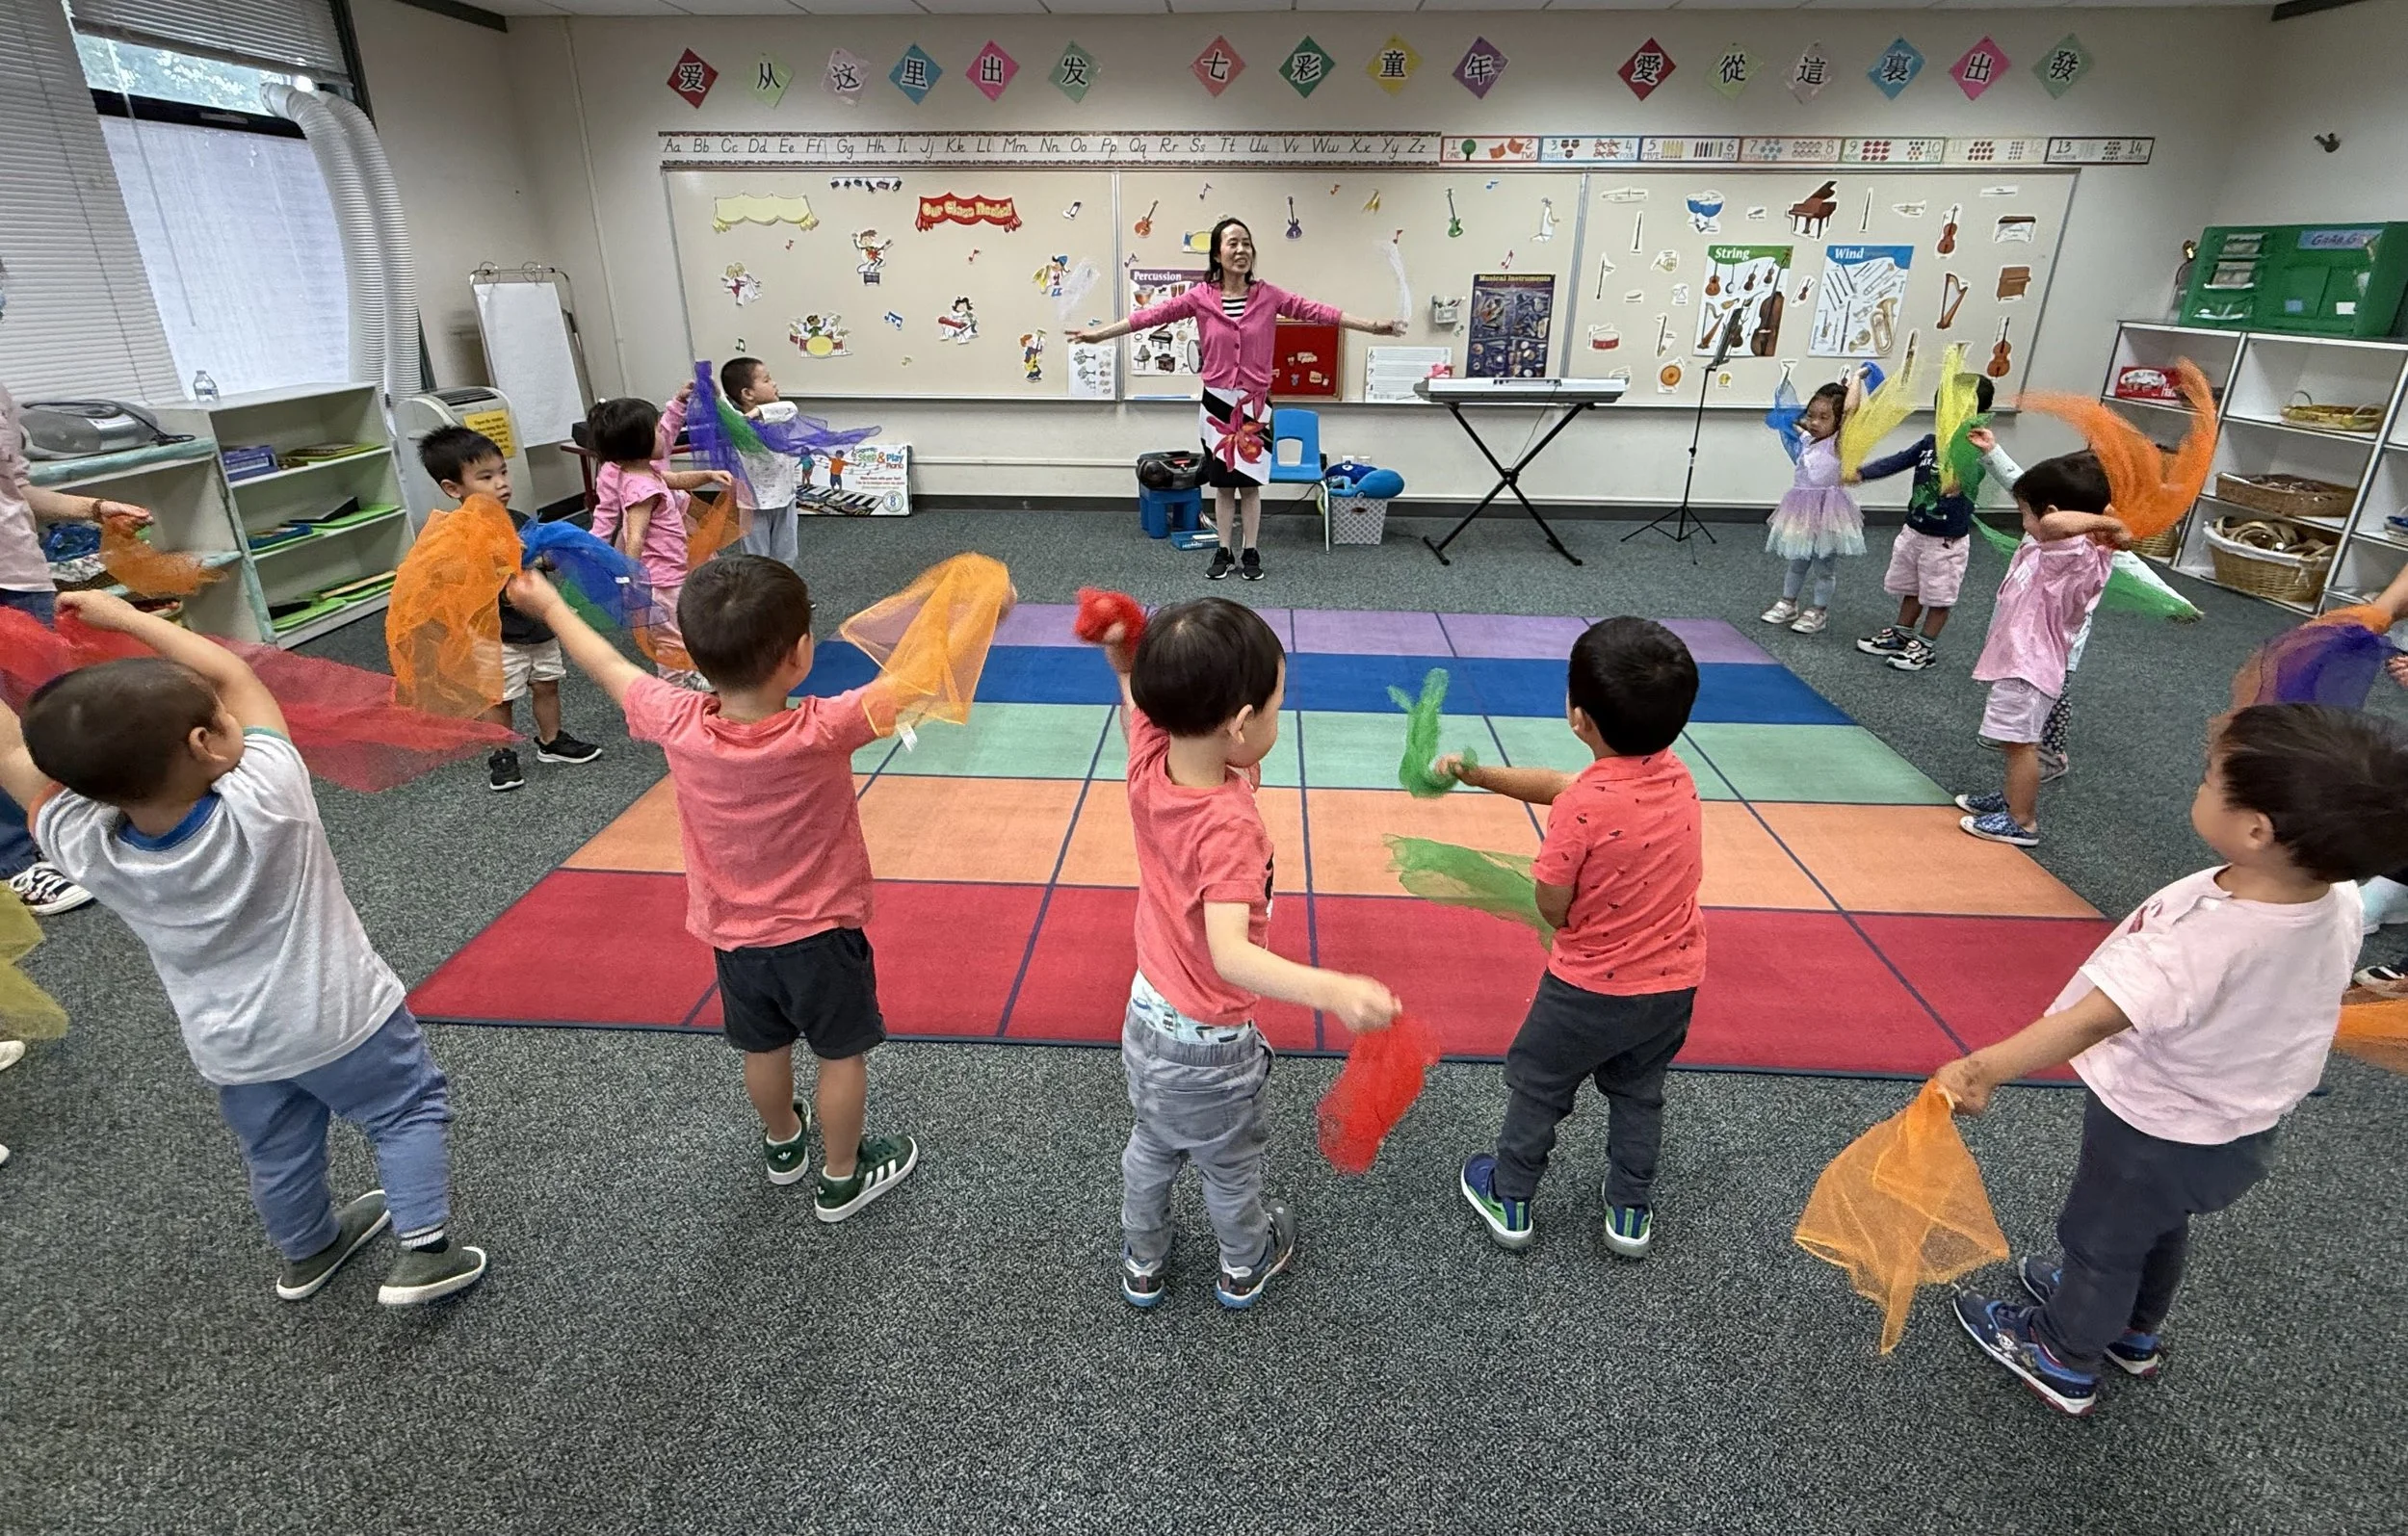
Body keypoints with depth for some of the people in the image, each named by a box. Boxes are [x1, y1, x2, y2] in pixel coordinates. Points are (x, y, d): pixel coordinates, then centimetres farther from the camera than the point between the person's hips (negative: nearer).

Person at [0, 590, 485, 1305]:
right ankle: (424, 1251, 11)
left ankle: (307, 1251, 47)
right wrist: (122, 614, -7)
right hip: (340, 1017, -4)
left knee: (277, 1150, 25)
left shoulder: (85, 847, -21)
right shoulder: (267, 798, -29)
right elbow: (233, 676, -16)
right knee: (408, 1111, 15)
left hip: (232, 1049, 4)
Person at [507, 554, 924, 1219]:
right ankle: (841, 1178, 33)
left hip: (733, 935, 5)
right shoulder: (823, 731, -31)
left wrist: (547, 603, 14)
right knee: (842, 1053, 16)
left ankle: (783, 1144, 50)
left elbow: (611, 669, -2)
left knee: (764, 1047, 25)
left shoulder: (677, 725, -20)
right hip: (819, 933, -4)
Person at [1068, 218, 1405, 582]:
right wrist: (1099, 333, -10)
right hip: (1217, 401, 0)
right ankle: (1223, 552, 19)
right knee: (1222, 482, 8)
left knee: (1250, 481, 6)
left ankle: (1250, 553, 17)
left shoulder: (1268, 296, -2)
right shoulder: (1200, 297, -3)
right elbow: (1153, 315, -6)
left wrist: (1372, 326, -12)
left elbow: (1316, 311, -6)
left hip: (1255, 403, 0)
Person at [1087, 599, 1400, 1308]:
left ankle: (1141, 1264, 56)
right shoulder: (1229, 825, -38)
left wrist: (1126, 658, -17)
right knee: (1230, 1168, 25)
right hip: (1209, 1046, -6)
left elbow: (1137, 702, 3)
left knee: (1151, 1146, 32)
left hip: (1146, 1015, 6)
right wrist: (1333, 990, -60)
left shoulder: (1149, 760, -19)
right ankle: (1245, 1268, 54)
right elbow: (1229, 954, -47)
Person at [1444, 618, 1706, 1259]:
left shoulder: (1581, 807, -30)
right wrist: (1473, 772, 6)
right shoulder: (1676, 774, -8)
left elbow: (1552, 909, -19)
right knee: (1638, 1094, 27)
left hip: (1591, 988, -5)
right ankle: (1631, 1212, 41)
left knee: (1538, 1086, 19)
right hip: (1673, 984, 6)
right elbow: (1556, 783, 2)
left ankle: (1510, 1200, 36)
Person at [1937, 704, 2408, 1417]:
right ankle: (2132, 1332, 58)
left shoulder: (2200, 943, -44)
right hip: (2243, 1123, 8)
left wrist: (1986, 1067, -58)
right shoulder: (2338, 901, -17)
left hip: (2156, 1131, -8)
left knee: (2097, 1238, 19)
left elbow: (2097, 1017, -53)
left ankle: (2064, 1359, 43)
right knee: (2161, 1228, 32)